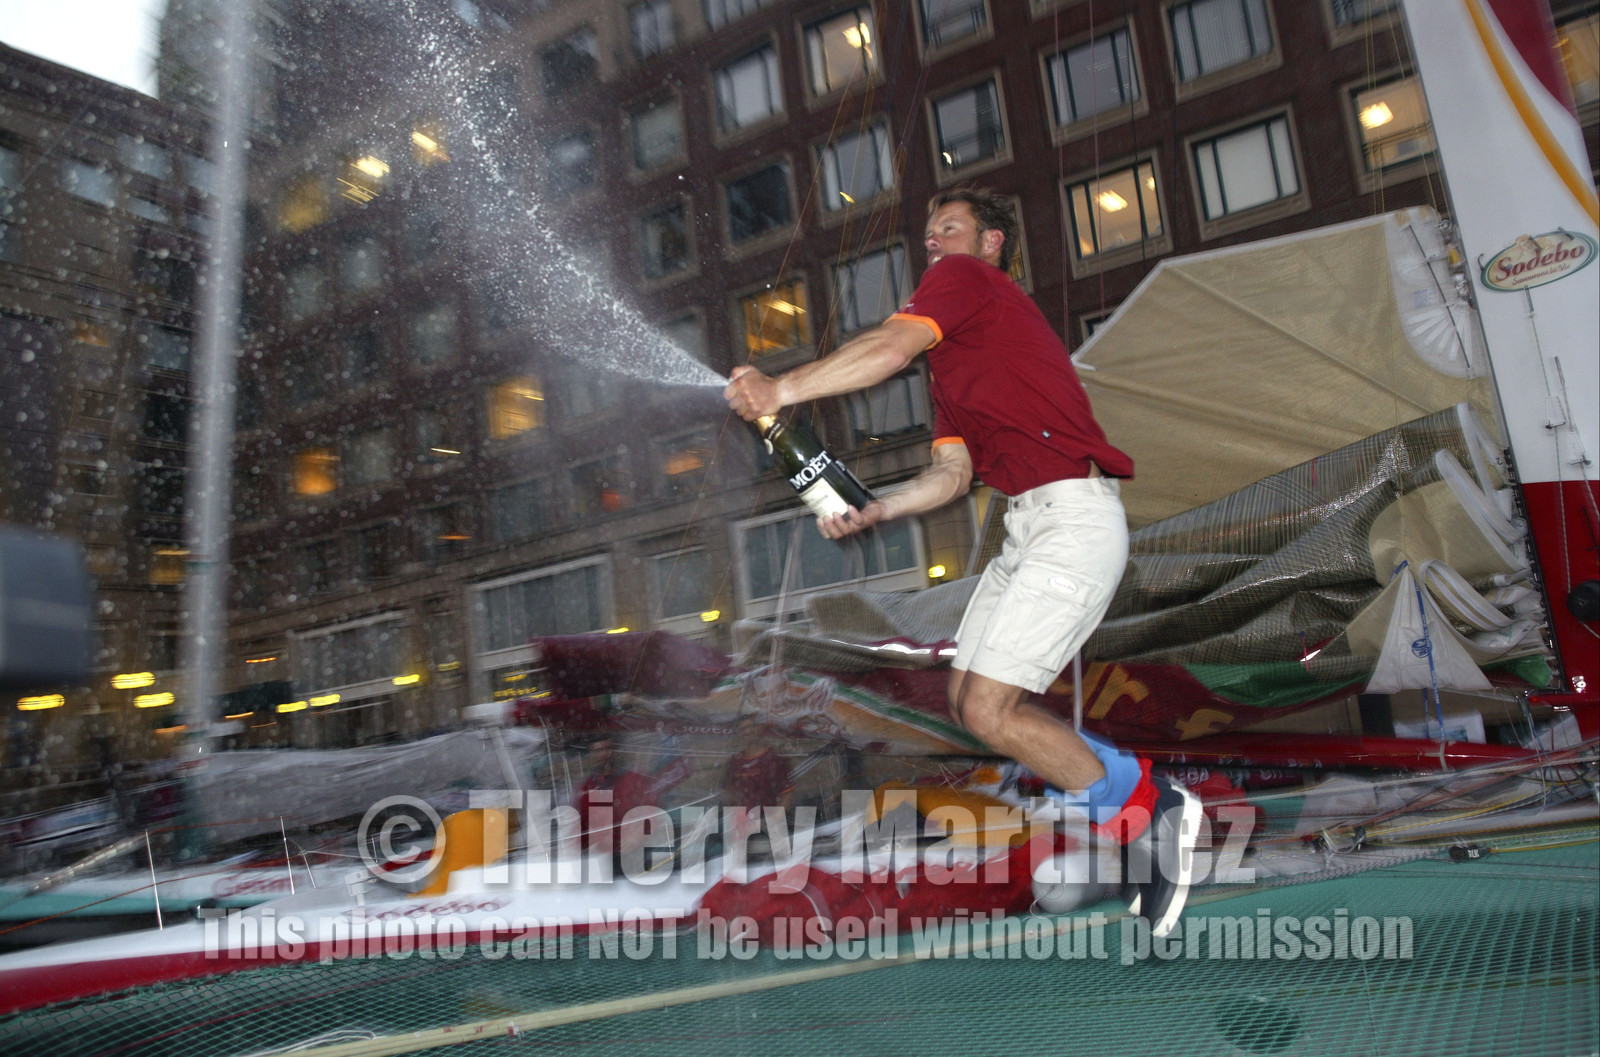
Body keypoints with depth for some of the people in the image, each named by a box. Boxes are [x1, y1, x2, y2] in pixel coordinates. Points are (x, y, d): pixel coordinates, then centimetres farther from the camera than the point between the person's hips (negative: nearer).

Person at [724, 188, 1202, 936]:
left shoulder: (966, 279, 0)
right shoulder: (950, 361, 27)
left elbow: (890, 348, -19)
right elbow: (951, 474, 17)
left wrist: (782, 389, -19)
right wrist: (871, 510, 4)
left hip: (1072, 515, -10)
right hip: (1029, 524, 10)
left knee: (990, 711, -13)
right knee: (967, 700, 7)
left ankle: (1147, 808, 5)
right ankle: (1134, 797, 14)